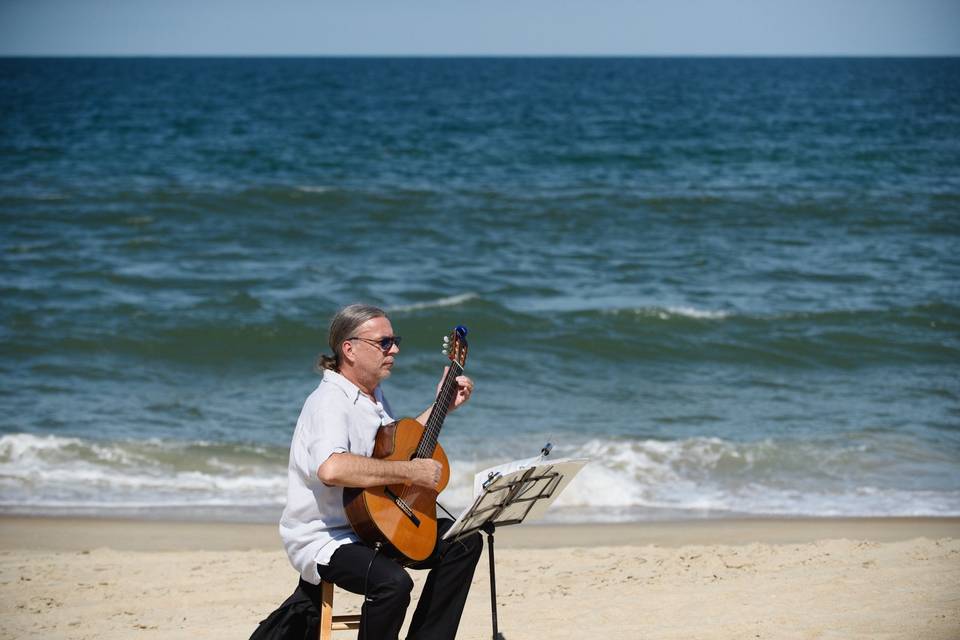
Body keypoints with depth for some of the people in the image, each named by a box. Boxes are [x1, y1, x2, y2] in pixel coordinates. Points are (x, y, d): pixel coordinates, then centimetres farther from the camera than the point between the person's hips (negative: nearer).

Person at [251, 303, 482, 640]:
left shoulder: (374, 394, 11)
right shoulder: (330, 403, -21)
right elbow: (332, 469, -41)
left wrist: (442, 406, 21)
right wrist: (411, 471, -33)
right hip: (324, 537, -10)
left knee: (463, 542, 4)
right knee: (393, 581, -35)